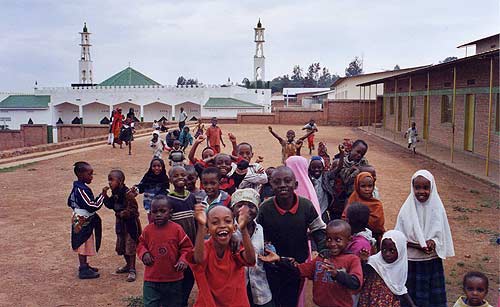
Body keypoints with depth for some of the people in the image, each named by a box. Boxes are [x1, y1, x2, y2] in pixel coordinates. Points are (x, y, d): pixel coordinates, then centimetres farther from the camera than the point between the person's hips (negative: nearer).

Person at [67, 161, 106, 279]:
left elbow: (70, 202, 18)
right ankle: (83, 270, 7)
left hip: (80, 220, 10)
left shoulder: (76, 187, 6)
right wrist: (102, 195, -22)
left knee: (83, 245, 20)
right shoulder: (82, 189, -25)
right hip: (84, 222, -10)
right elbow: (92, 206, -27)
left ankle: (84, 265, 32)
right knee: (83, 245, -1)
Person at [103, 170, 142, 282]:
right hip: (120, 222, 9)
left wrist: (123, 213, -28)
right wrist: (105, 196, -1)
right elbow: (111, 205, 12)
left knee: (131, 247, -3)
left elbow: (133, 209, -23)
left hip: (130, 223, -9)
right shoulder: (115, 193, 4)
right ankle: (128, 265, 35)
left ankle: (132, 270, 5)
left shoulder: (127, 193, -23)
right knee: (121, 246, 18)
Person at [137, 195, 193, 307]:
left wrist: (183, 260, -17)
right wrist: (144, 253, -8)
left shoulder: (177, 229, -8)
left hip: (173, 279, 0)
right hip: (151, 279, 1)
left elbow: (187, 247, -1)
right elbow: (141, 244, 13)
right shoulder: (148, 230, -3)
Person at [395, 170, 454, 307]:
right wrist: (418, 246, -19)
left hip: (433, 261, 2)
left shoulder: (437, 208, -5)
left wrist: (433, 242, -19)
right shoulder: (407, 210, -9)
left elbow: (443, 235, 1)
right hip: (412, 262, -1)